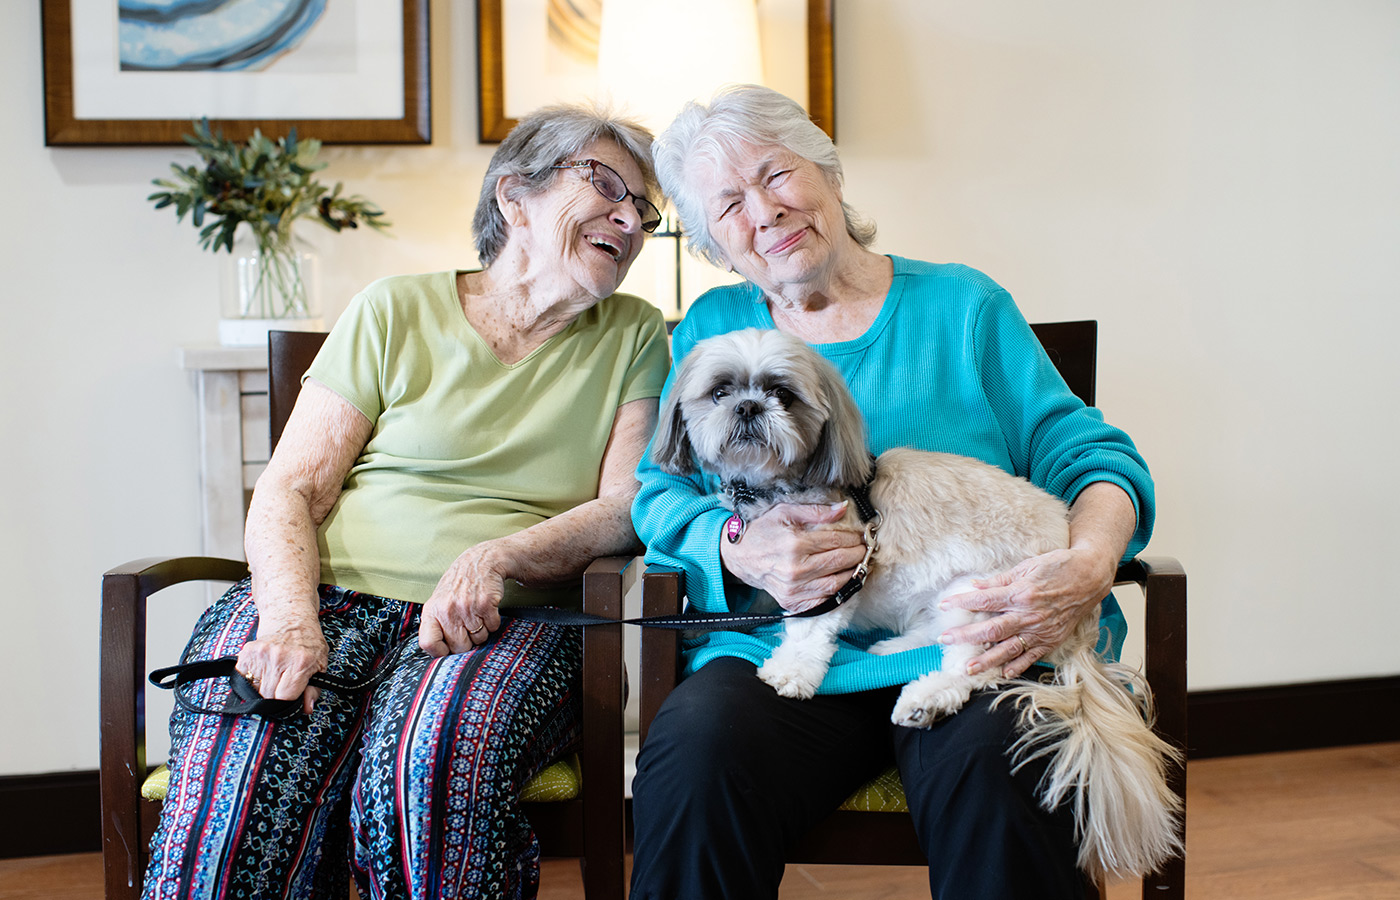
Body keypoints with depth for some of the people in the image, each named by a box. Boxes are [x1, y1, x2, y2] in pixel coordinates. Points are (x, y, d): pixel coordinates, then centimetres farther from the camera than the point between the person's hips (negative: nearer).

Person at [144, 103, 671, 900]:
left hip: (506, 624, 0)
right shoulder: (396, 312, 10)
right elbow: (288, 490, 5)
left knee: (428, 763, -35)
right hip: (335, 594, 0)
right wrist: (291, 617, -15)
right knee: (236, 785, -31)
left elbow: (627, 505, 3)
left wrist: (497, 555, -16)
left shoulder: (634, 338, 14)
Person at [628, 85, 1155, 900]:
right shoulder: (711, 329, 19)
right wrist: (740, 551, -13)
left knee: (998, 773, -34)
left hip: (968, 648, 0)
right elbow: (659, 494, 10)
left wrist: (1089, 564, -15)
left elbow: (1086, 452, 8)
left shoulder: (962, 305, 14)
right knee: (697, 758, -32)